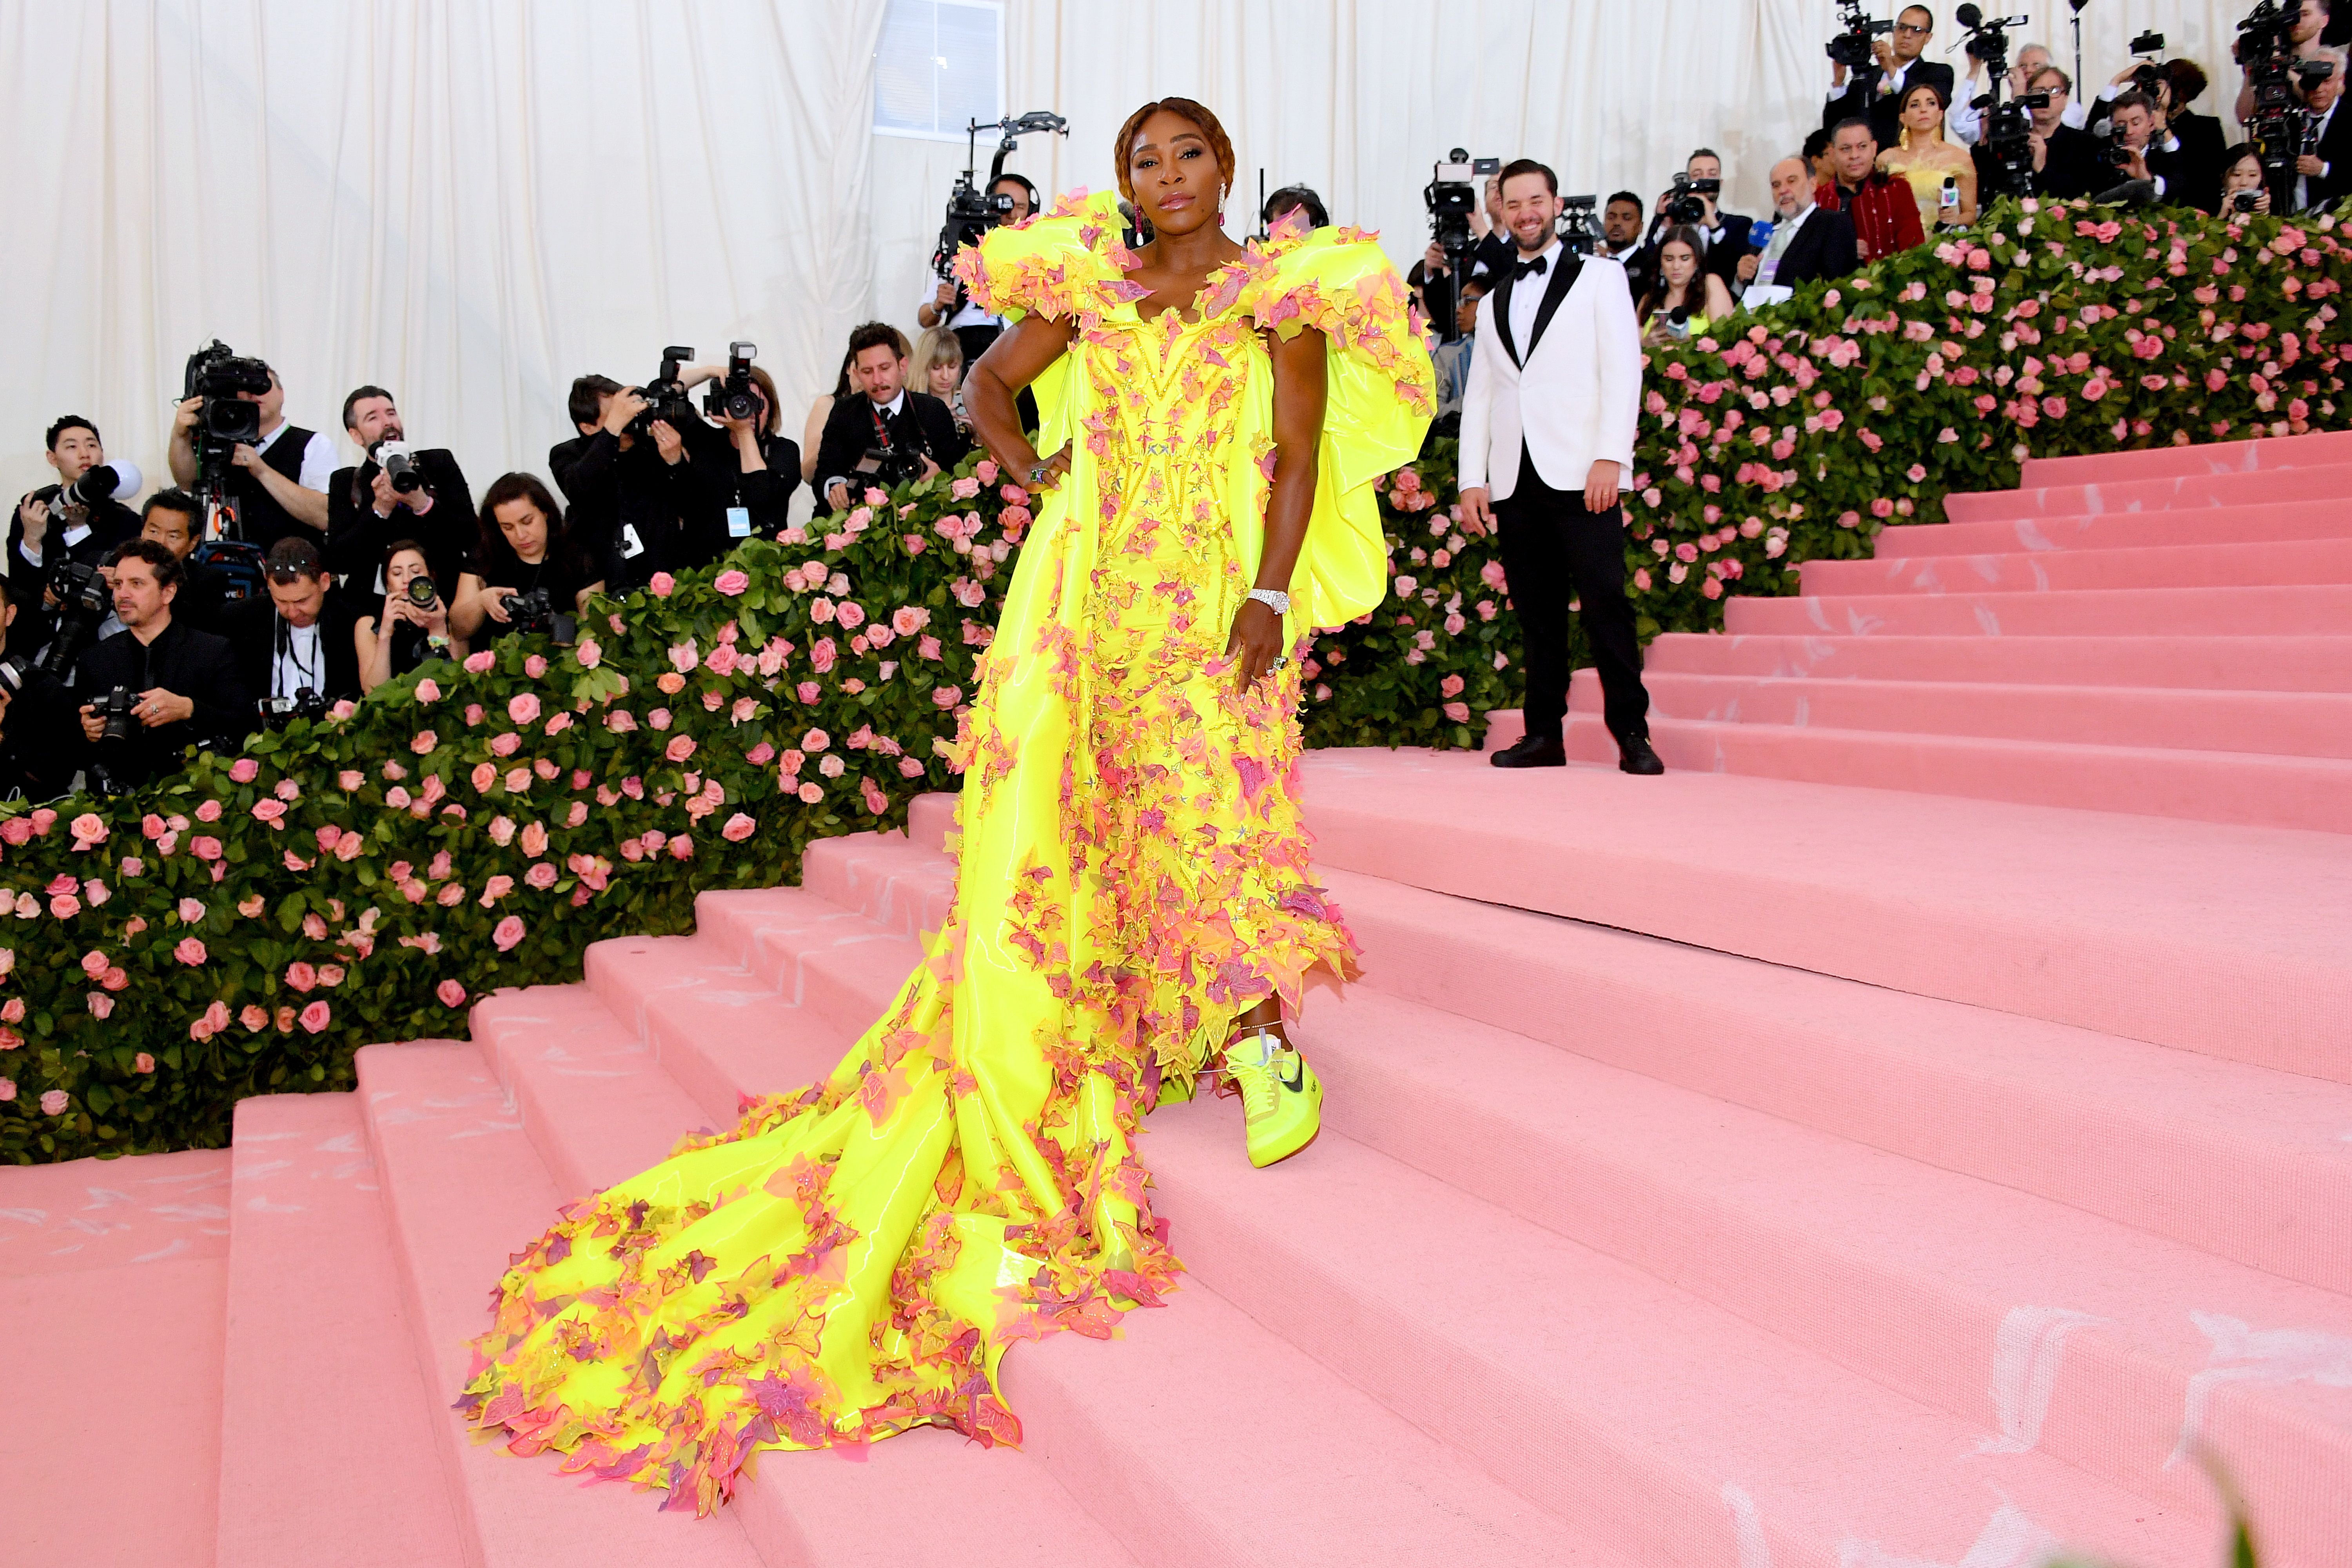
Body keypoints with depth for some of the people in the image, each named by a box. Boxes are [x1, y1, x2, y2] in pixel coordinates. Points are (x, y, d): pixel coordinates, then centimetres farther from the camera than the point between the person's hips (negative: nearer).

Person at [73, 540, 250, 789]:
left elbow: (244, 725, -5)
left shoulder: (216, 652, 6)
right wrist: (88, 735, -2)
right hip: (117, 794, 5)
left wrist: (187, 709, -17)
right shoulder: (93, 661, 17)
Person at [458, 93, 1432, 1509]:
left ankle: (1265, 1045, -4)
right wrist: (1034, 473, 5)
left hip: (1218, 588, -3)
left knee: (1219, 800, -11)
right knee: (1077, 796, 2)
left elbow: (1300, 457, -2)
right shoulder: (1090, 284, 12)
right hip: (1092, 581, 3)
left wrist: (1271, 595, -12)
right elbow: (990, 382, 23)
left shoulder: (1285, 290, 4)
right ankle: (1149, 1030, 14)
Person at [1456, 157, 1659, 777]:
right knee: (1536, 611, 3)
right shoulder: (1492, 303, 22)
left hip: (1579, 472, -4)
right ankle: (1544, 733, 7)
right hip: (1514, 479, 4)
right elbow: (1479, 396, 18)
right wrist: (1472, 479, 7)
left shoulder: (1599, 277, 10)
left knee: (1605, 603, -11)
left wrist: (1611, 455, -12)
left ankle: (1631, 733, -7)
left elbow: (1623, 370, 0)